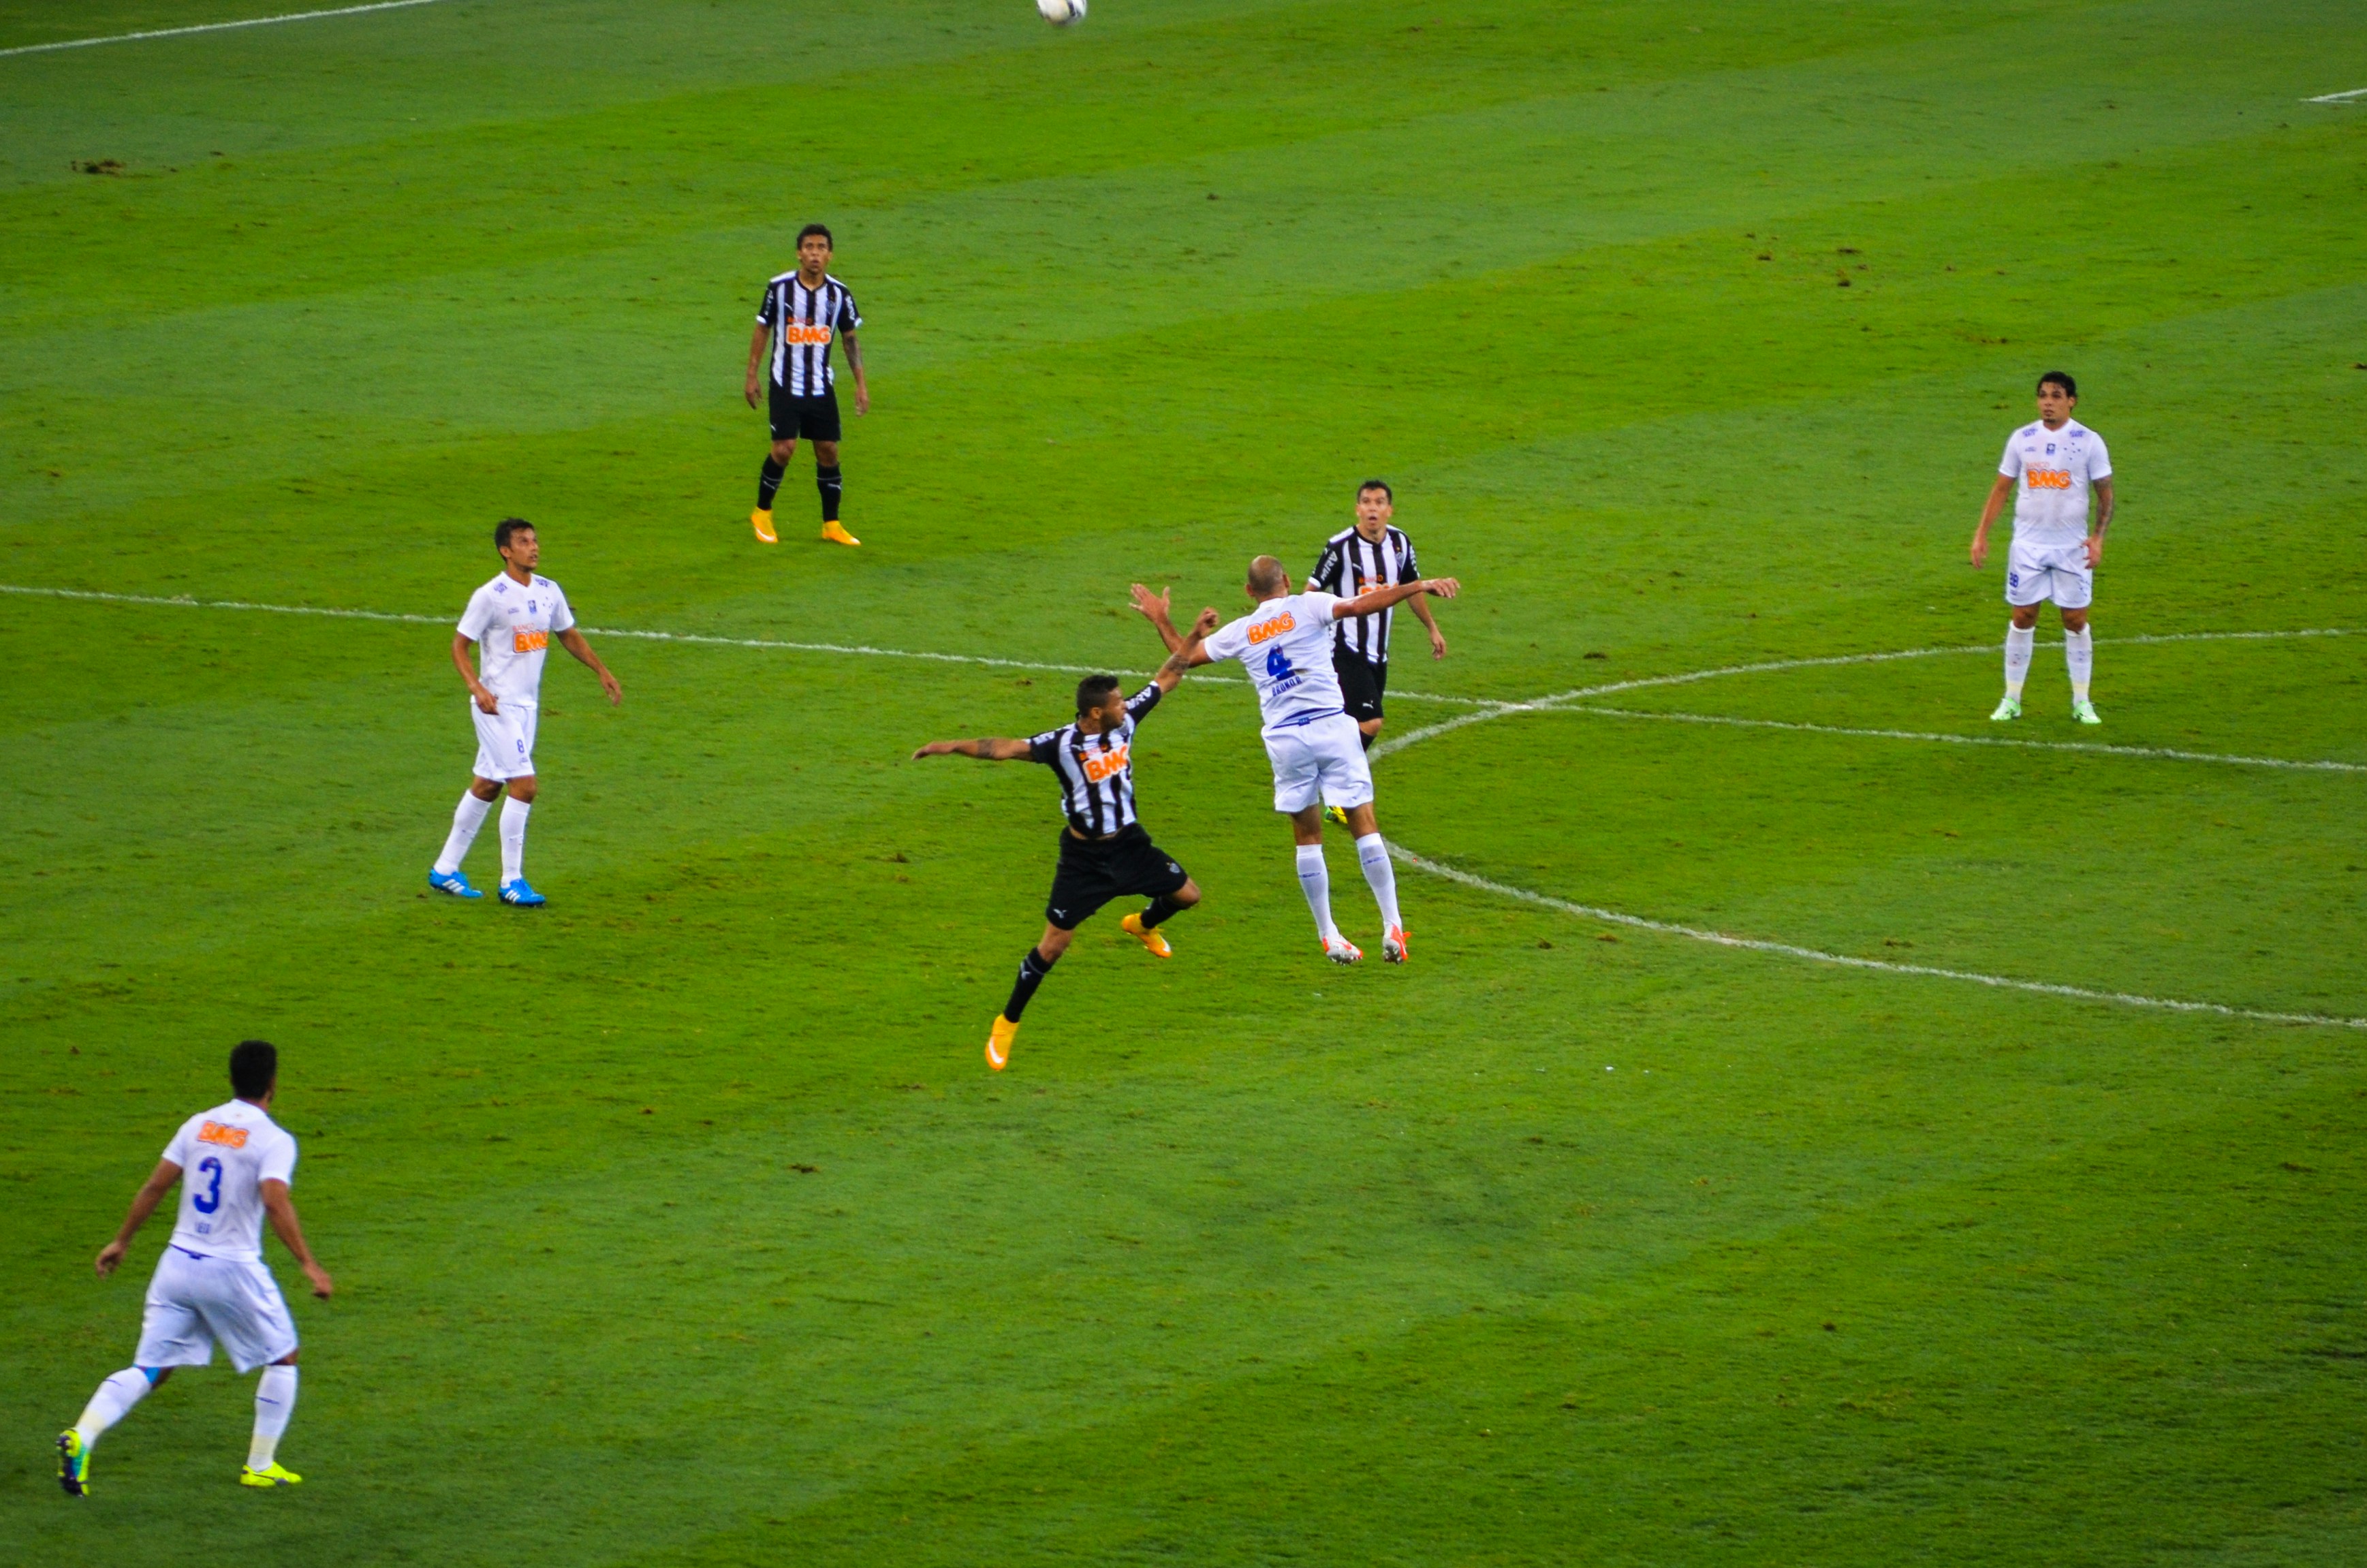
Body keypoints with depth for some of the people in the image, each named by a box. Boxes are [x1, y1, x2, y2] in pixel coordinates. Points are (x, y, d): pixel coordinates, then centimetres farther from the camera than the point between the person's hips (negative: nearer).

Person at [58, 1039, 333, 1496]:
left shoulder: (199, 1126, 6)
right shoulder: (274, 1141, -10)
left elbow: (154, 1187, 8)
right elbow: (275, 1204, -24)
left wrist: (122, 1242, 19)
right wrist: (308, 1265, -24)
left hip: (178, 1264, 5)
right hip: (234, 1270, -5)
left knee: (150, 1369, 7)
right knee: (283, 1359, 18)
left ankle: (81, 1437, -15)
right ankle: (260, 1465, 20)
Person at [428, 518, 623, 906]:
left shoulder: (549, 592, 6)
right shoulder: (490, 596, -14)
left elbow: (569, 636, 21)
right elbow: (459, 645, -11)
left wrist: (601, 671, 14)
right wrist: (477, 688, -25)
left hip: (527, 705, 7)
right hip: (498, 705, -7)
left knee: (486, 786, 13)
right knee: (524, 785, -13)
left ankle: (445, 870, 23)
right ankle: (512, 881, -5)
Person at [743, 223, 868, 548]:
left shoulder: (839, 294, -2)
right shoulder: (780, 288, -8)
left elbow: (849, 339, 8)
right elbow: (762, 330, 2)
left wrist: (861, 383, 3)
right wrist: (752, 375, 1)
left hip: (822, 387, 3)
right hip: (785, 386, -3)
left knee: (829, 451, 3)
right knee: (783, 449, -10)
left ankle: (832, 525, 15)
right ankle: (762, 514, 12)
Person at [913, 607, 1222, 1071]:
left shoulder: (1126, 720, -9)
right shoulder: (1061, 745, -25)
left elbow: (1167, 678, 5)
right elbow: (1008, 749, -36)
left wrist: (1195, 636, 4)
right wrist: (955, 747, -48)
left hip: (1130, 843, 5)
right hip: (1084, 855, -5)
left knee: (1187, 895, 12)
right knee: (1054, 944, -5)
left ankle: (1143, 925, 47)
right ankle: (1007, 1024, 11)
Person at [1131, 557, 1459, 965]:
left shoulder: (1240, 633, 10)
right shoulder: (1307, 607, 0)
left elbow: (1184, 655, 22)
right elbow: (1362, 605, -14)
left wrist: (1160, 620, 38)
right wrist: (1419, 586, -13)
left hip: (1284, 737, 2)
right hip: (1331, 726, -2)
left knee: (1307, 836, 14)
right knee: (1364, 825, 3)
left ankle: (1328, 935, 14)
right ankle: (1392, 927, -3)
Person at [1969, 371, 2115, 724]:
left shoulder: (2089, 442, -3)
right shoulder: (2022, 439, 3)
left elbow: (2105, 494, 1)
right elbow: (2001, 488, 9)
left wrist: (2098, 537, -13)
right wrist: (1982, 533, 2)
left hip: (2072, 548, -1)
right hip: (2028, 545, 1)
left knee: (2076, 621, 1)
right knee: (2023, 619, 3)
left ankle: (2081, 702, 11)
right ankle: (2011, 700, 11)